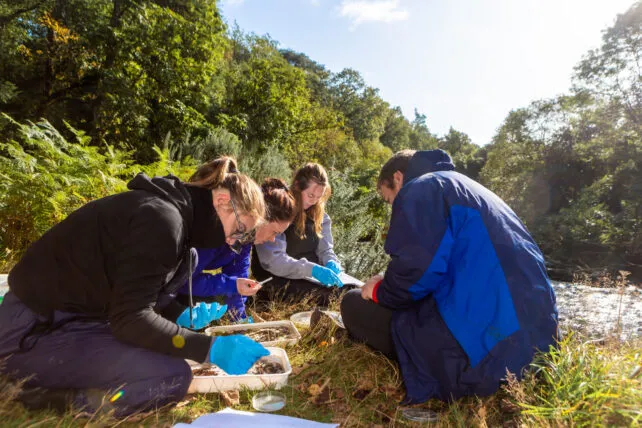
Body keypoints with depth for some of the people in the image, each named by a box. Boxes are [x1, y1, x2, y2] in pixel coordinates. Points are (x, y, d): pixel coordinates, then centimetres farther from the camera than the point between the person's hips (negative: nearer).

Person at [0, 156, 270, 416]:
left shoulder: (170, 208, 4)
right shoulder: (162, 218, -25)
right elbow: (130, 319, -26)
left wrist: (182, 315, 6)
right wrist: (209, 348, -24)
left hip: (81, 312, 10)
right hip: (36, 330, -9)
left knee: (185, 259, 5)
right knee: (173, 377, -24)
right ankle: (44, 393, -6)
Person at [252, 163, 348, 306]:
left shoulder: (317, 213, 5)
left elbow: (325, 249, 8)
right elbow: (272, 260, -24)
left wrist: (331, 262, -16)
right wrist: (311, 269, -33)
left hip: (312, 275, 7)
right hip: (278, 280, -6)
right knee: (328, 296, -28)